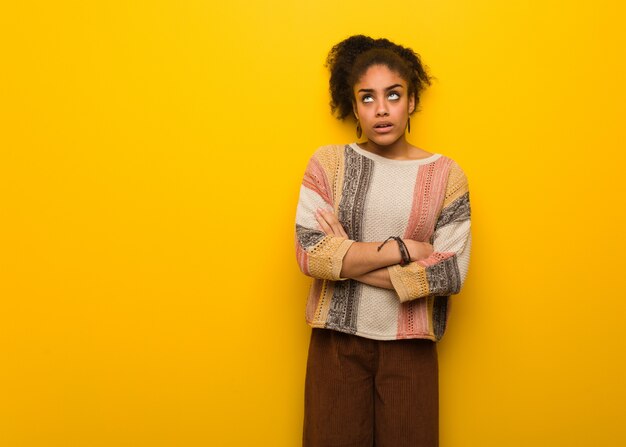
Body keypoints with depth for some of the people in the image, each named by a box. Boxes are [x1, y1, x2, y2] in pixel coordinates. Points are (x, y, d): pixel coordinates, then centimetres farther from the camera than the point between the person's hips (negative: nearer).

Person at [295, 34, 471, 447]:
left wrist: (347, 260, -14)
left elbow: (452, 272, -9)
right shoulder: (328, 162, -1)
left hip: (410, 345, 1)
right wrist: (400, 249, -15)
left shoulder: (446, 174, -1)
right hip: (338, 339, 0)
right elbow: (309, 253, -12)